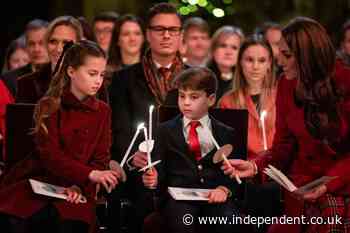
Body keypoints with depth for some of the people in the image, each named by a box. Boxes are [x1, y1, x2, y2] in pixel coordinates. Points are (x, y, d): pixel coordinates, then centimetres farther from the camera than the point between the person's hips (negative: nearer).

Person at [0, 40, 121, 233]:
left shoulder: (102, 112, 9)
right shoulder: (49, 107, -1)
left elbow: (100, 159, 4)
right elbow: (50, 156, -12)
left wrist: (80, 185, -17)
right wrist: (91, 174, -27)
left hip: (77, 191, 2)